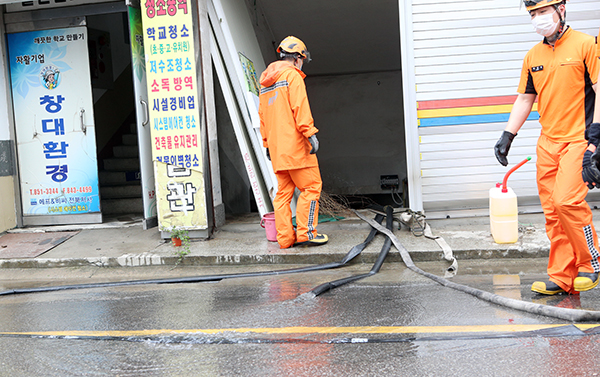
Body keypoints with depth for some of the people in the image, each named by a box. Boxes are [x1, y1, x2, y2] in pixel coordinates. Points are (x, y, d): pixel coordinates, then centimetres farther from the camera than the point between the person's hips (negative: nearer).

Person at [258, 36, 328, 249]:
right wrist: (310, 133, -18)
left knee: (284, 191, 7)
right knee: (311, 186, -4)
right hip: (294, 143, -8)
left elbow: (262, 114, 23)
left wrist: (267, 143, 25)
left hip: (277, 147, 8)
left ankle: (285, 238, 5)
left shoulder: (266, 81, 22)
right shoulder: (292, 75, -4)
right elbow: (300, 107, -15)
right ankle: (306, 233, -6)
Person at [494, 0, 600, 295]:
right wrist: (507, 136, 11)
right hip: (546, 143, 6)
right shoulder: (533, 56, 13)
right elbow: (525, 99, 20)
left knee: (567, 200, -19)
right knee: (552, 211, 4)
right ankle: (561, 278, 10)